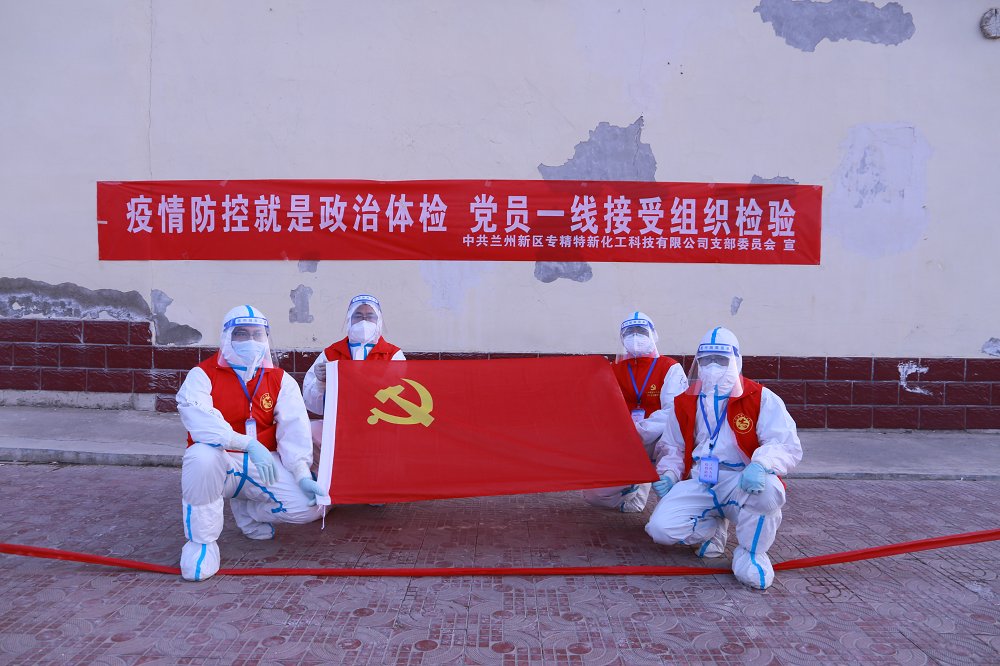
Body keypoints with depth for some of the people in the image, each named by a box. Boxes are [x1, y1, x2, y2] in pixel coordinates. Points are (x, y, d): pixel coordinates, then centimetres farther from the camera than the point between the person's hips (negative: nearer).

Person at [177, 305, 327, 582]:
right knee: (201, 455, -39)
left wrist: (302, 474, -21)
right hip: (221, 462, -3)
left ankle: (246, 511, 14)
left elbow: (294, 430, -5)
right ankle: (201, 540, -15)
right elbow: (197, 418, -24)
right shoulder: (203, 374, -4)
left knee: (312, 504, -17)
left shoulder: (281, 380, 6)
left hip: (263, 464, 3)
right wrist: (249, 444, -36)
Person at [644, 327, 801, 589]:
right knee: (661, 527, -21)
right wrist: (667, 475, -2)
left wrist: (760, 464, -32)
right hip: (699, 485, 3)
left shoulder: (761, 399, -2)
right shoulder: (684, 403, 9)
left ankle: (751, 553, -10)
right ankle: (710, 527, 13)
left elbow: (788, 445, -10)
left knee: (767, 488, -39)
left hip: (742, 485, -3)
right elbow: (672, 447, 20)